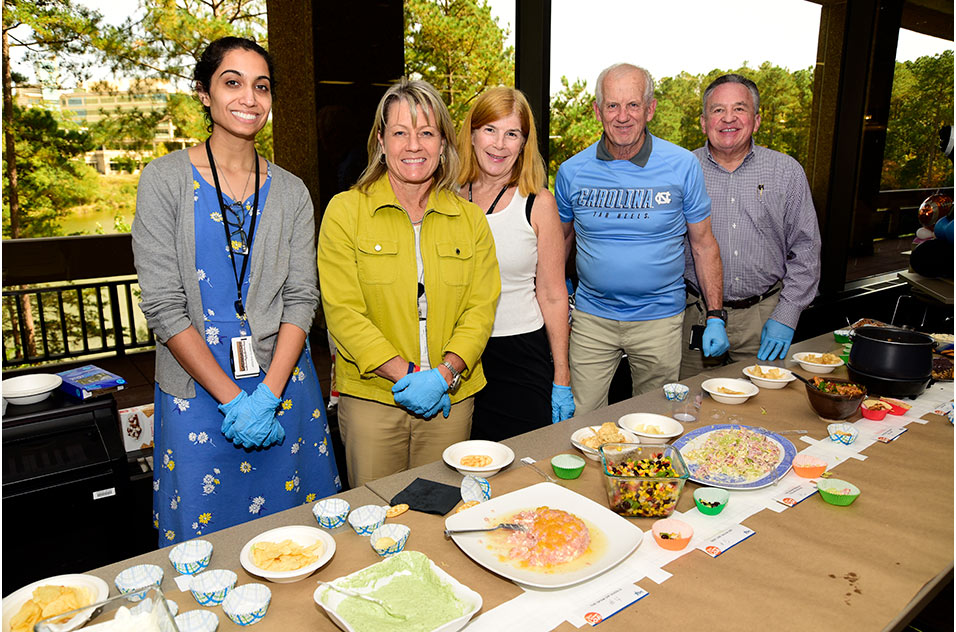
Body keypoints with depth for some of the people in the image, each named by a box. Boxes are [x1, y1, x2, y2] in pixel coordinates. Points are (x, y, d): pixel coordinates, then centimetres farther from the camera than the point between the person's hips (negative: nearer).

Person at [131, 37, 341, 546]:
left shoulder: (290, 192, 5)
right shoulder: (166, 179, -4)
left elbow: (301, 298, 0)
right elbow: (163, 307, -9)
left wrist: (269, 394, -12)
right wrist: (233, 399, -14)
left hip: (283, 384, 3)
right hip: (199, 391, -2)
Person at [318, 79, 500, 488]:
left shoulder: (470, 219, 5)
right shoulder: (345, 211, -3)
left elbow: (481, 309, 1)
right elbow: (343, 312, -9)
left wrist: (443, 374, -15)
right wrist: (407, 375, -16)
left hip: (451, 398, 2)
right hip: (370, 397, -2)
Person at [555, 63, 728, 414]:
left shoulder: (682, 166, -5)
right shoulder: (572, 171, -2)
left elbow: (703, 244, 2)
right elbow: (560, 240, 12)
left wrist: (715, 317, -1)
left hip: (659, 319, 0)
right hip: (591, 318, 1)